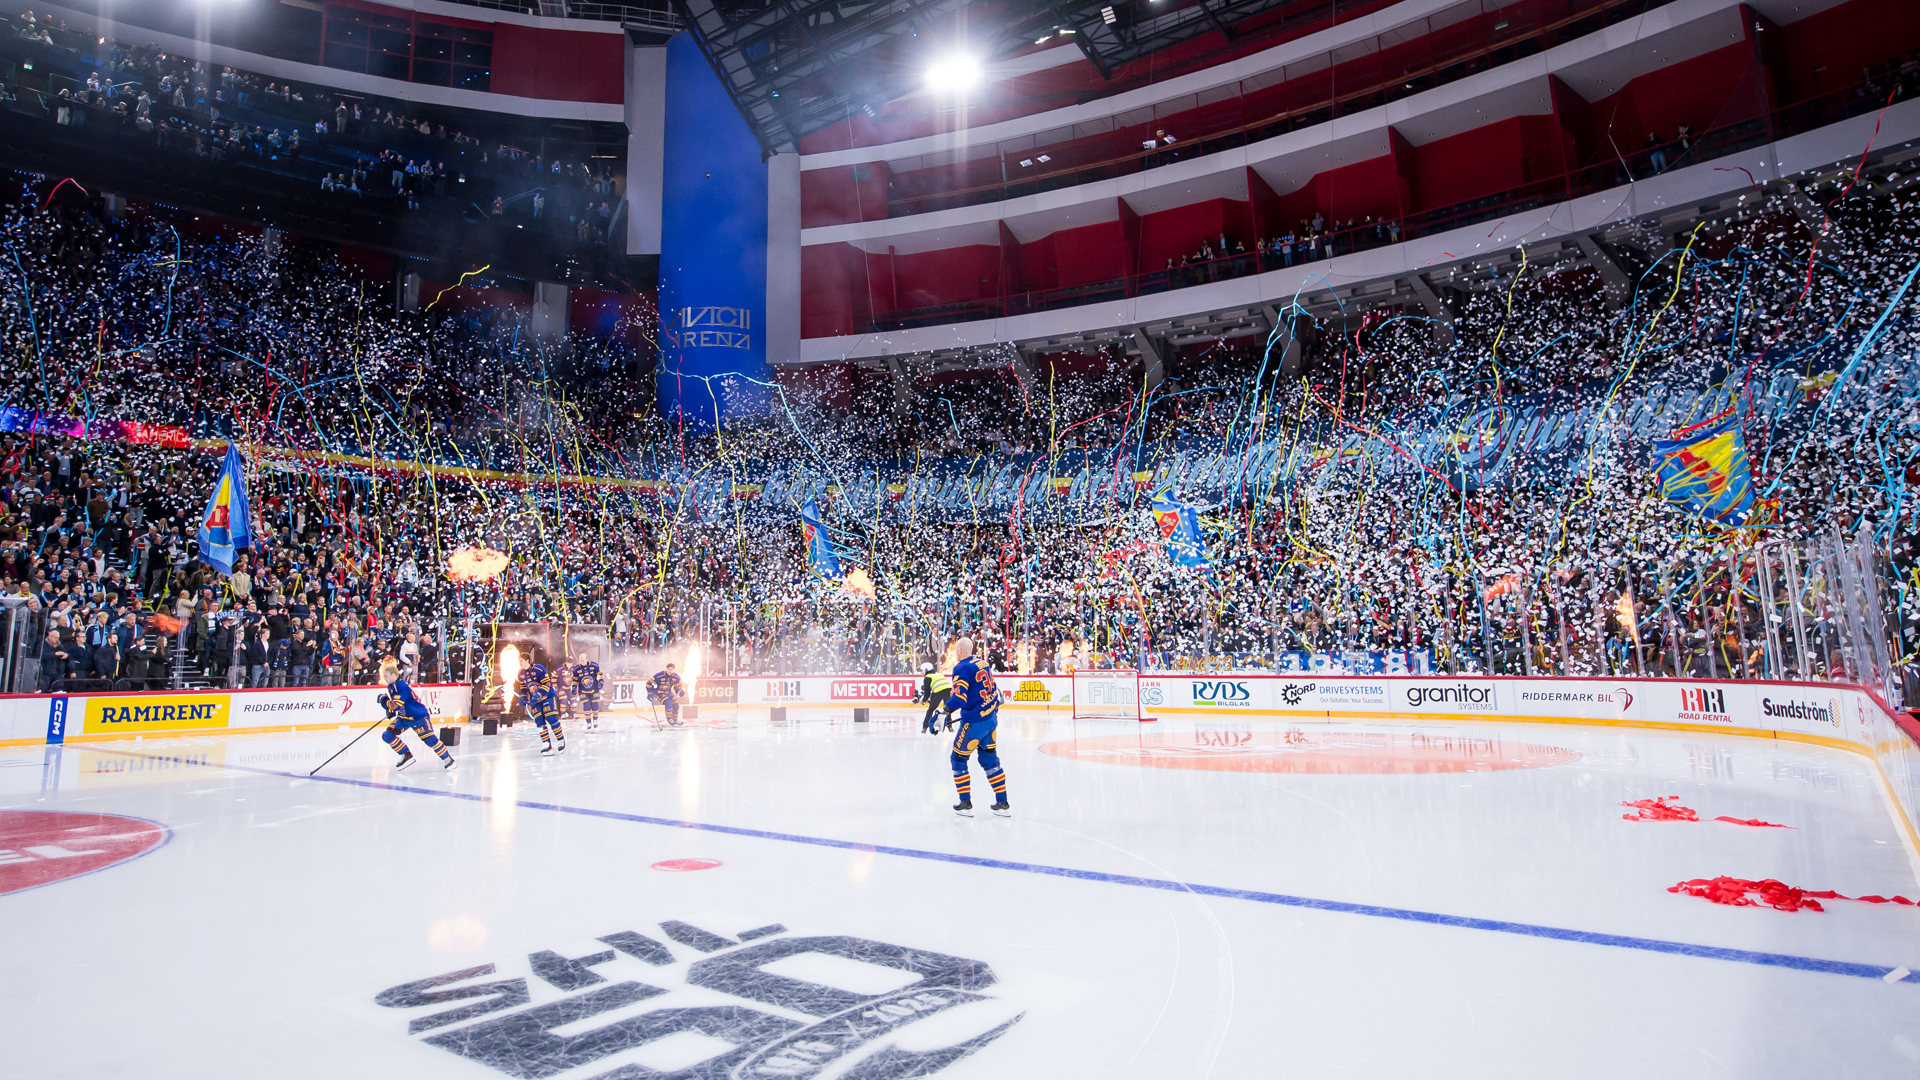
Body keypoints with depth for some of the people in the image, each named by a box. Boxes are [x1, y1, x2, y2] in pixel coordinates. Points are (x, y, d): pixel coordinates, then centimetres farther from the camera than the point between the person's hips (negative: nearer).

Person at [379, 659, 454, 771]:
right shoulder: (391, 687, 5)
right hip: (403, 717, 9)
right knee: (388, 736, 0)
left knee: (429, 738, -13)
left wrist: (383, 700, -19)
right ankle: (407, 755, 10)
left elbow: (396, 706, -33)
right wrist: (391, 711, 3)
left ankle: (447, 758, 0)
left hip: (418, 715, -9)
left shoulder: (402, 687, -26)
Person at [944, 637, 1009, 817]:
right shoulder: (983, 665, 11)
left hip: (974, 723, -8)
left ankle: (965, 804, 10)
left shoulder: (961, 668, -14)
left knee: (958, 759, 7)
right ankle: (1002, 803, 17)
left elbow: (960, 696, -27)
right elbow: (993, 689, 19)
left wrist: (945, 712, -34)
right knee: (990, 760, 16)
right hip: (991, 720, 8)